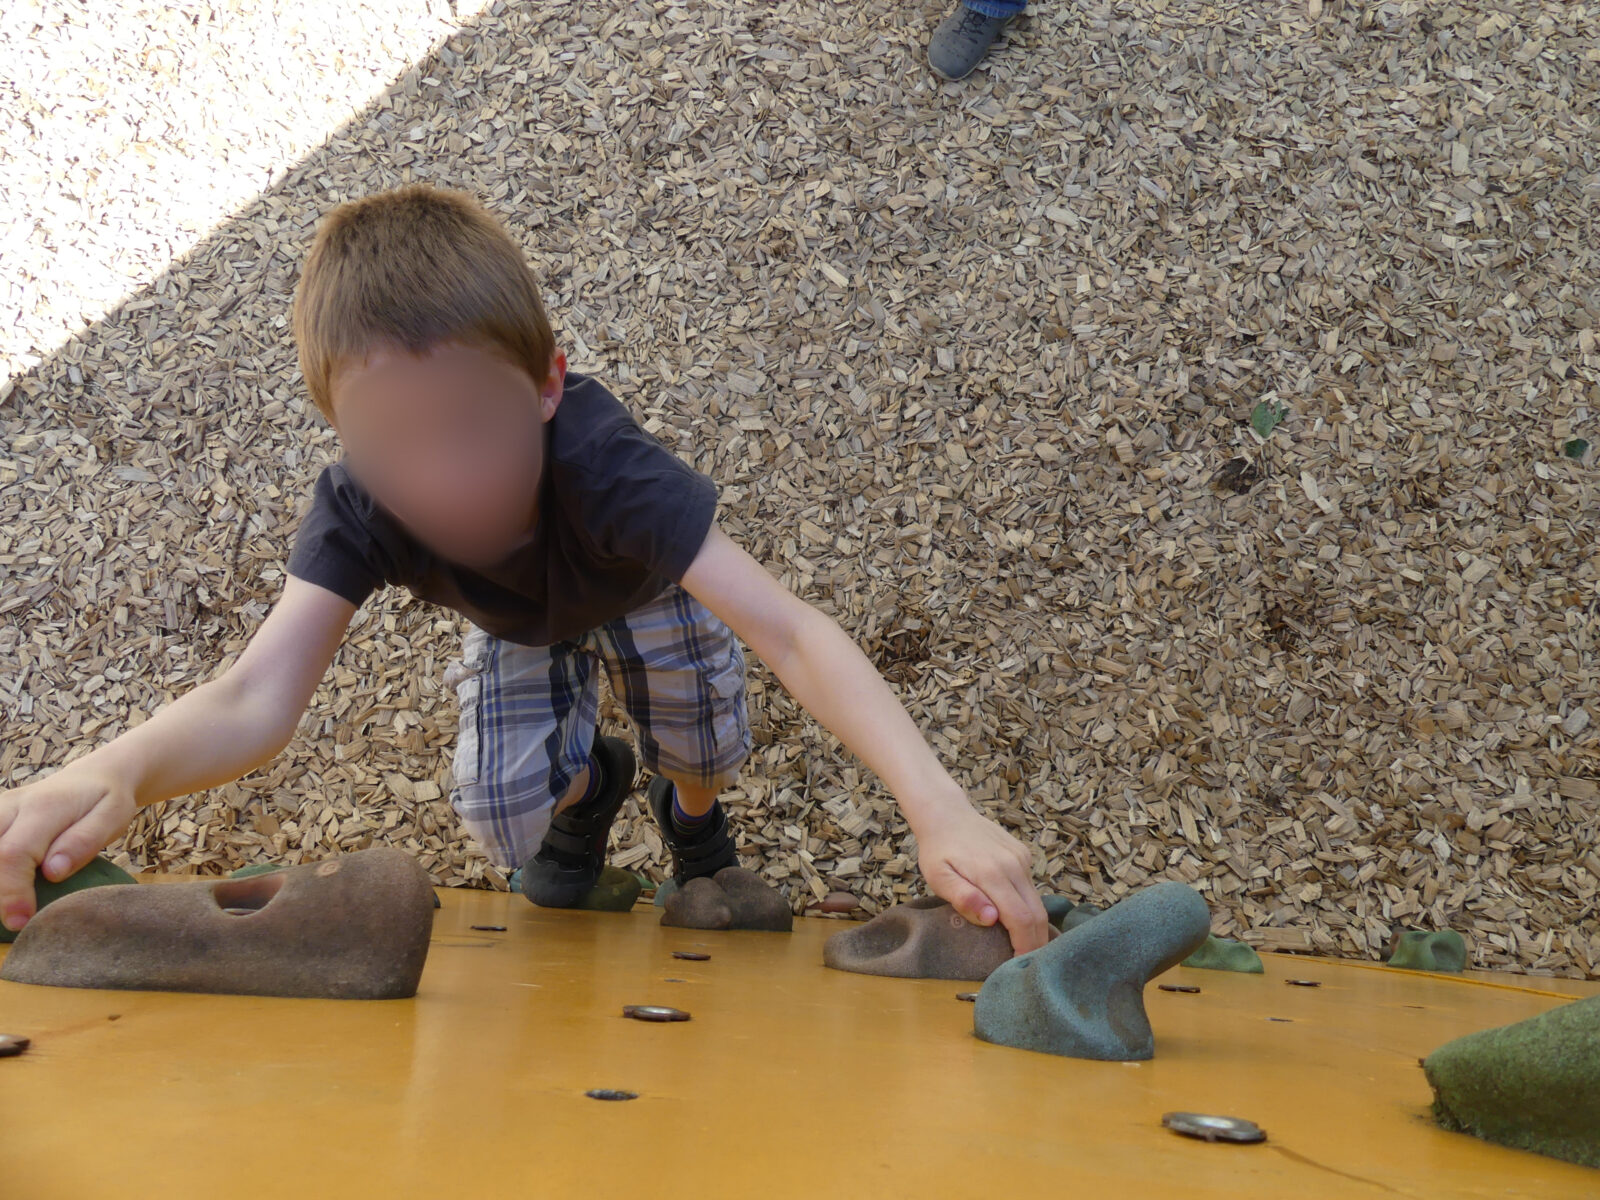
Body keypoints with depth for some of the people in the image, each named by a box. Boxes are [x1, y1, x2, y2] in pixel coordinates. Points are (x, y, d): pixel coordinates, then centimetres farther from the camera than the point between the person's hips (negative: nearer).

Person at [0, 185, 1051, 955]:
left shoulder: (605, 471, -50)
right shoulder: (357, 511, -41)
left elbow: (790, 632, -60)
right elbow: (260, 699, -53)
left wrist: (940, 807, -73)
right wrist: (121, 771, -77)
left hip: (642, 586, -1)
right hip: (516, 625, 2)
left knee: (706, 752, -10)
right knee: (503, 818, -10)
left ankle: (691, 813, 30)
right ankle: (589, 784, 28)